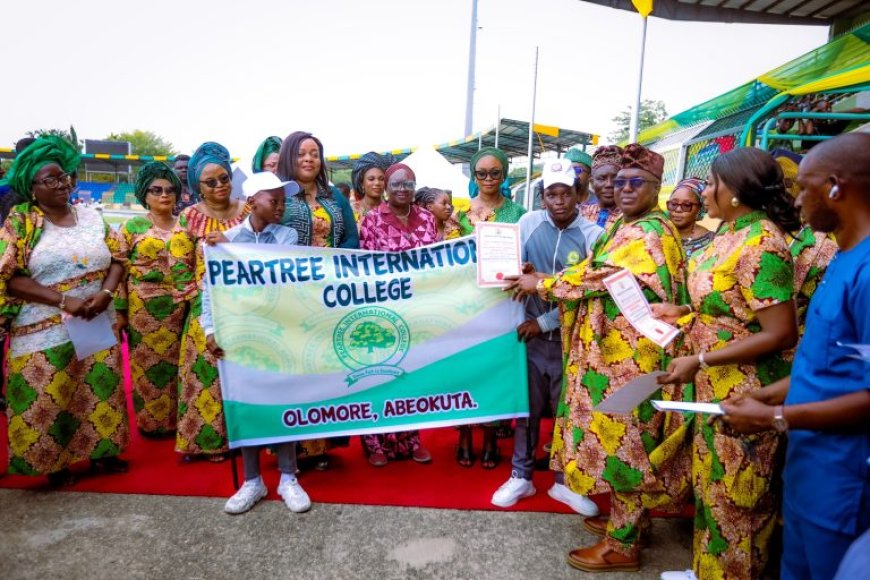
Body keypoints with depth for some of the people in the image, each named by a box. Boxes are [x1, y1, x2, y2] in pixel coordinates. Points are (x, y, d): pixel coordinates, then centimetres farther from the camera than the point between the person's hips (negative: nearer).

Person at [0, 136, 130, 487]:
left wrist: (106, 293, -12)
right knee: (47, 400, 3)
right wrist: (63, 300, -19)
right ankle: (53, 462, 19)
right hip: (44, 331, -3)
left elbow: (118, 258, 8)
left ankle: (100, 452, 25)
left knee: (99, 390, 10)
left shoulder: (91, 217, 7)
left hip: (98, 325, 4)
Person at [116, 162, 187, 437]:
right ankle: (150, 420, 19)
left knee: (176, 361, 7)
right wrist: (120, 311, -5)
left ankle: (176, 418, 21)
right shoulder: (132, 227, 0)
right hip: (143, 308, -2)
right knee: (147, 362, 4)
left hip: (178, 307, 2)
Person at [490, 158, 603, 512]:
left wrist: (544, 322, -13)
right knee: (527, 406, 11)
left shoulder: (592, 235, -7)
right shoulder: (529, 222, -2)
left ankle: (566, 481, 27)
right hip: (529, 331, 1)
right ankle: (521, 476, 26)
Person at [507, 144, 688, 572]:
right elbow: (597, 275, 12)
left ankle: (623, 544, 12)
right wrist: (545, 280, -2)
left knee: (623, 437, -1)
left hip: (630, 354, -10)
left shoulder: (650, 233, -17)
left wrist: (540, 284, -11)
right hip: (614, 350, 10)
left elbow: (598, 276, -21)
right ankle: (630, 521, 33)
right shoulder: (626, 227, 14)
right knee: (622, 436, 17)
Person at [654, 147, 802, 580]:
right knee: (712, 483, 22)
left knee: (734, 494, 9)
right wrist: (683, 311, 2)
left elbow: (780, 333, -25)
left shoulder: (760, 243, -24)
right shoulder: (731, 231, 5)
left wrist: (699, 361, -24)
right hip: (716, 384, 9)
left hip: (743, 391, -9)